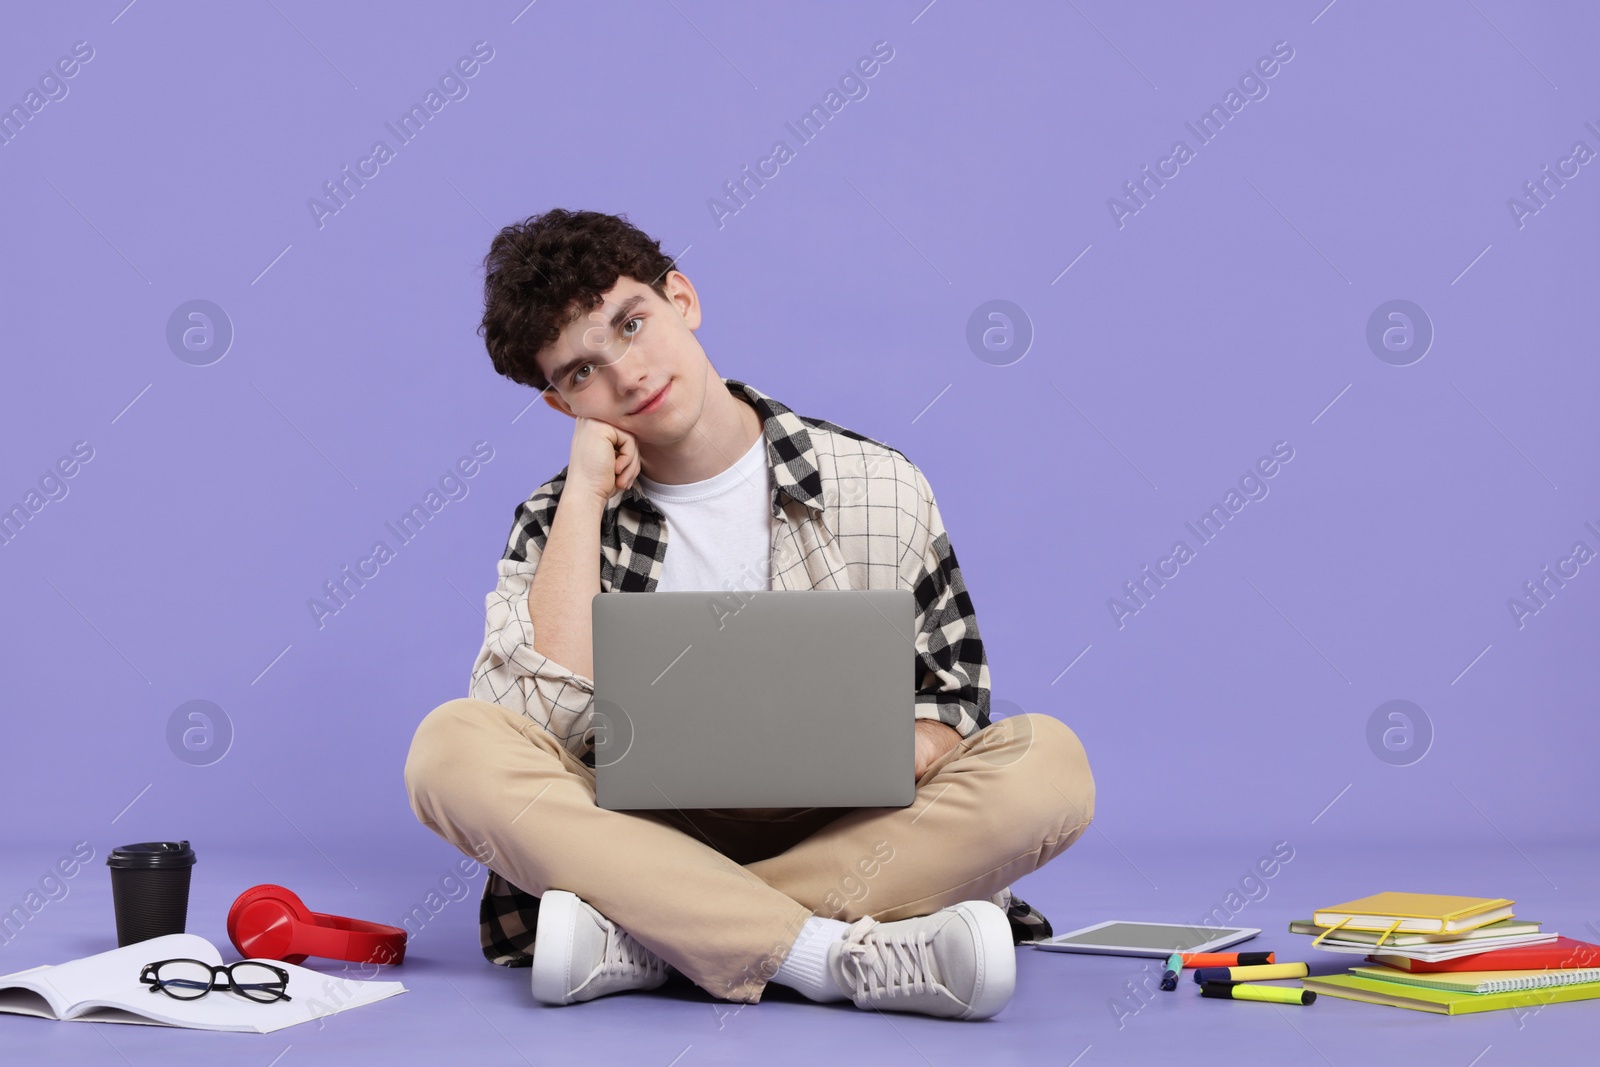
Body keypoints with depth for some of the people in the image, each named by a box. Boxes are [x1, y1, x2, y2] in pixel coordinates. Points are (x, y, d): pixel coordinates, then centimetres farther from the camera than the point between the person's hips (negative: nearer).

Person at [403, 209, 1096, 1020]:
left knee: (1048, 762, -26)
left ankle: (637, 943, -30)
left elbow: (953, 693, 9)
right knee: (453, 747, -26)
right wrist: (585, 495, -9)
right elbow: (541, 726, -12)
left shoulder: (878, 488, 4)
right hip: (644, 838, 0)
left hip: (846, 841, 1)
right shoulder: (558, 524, 5)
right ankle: (849, 956, -33)